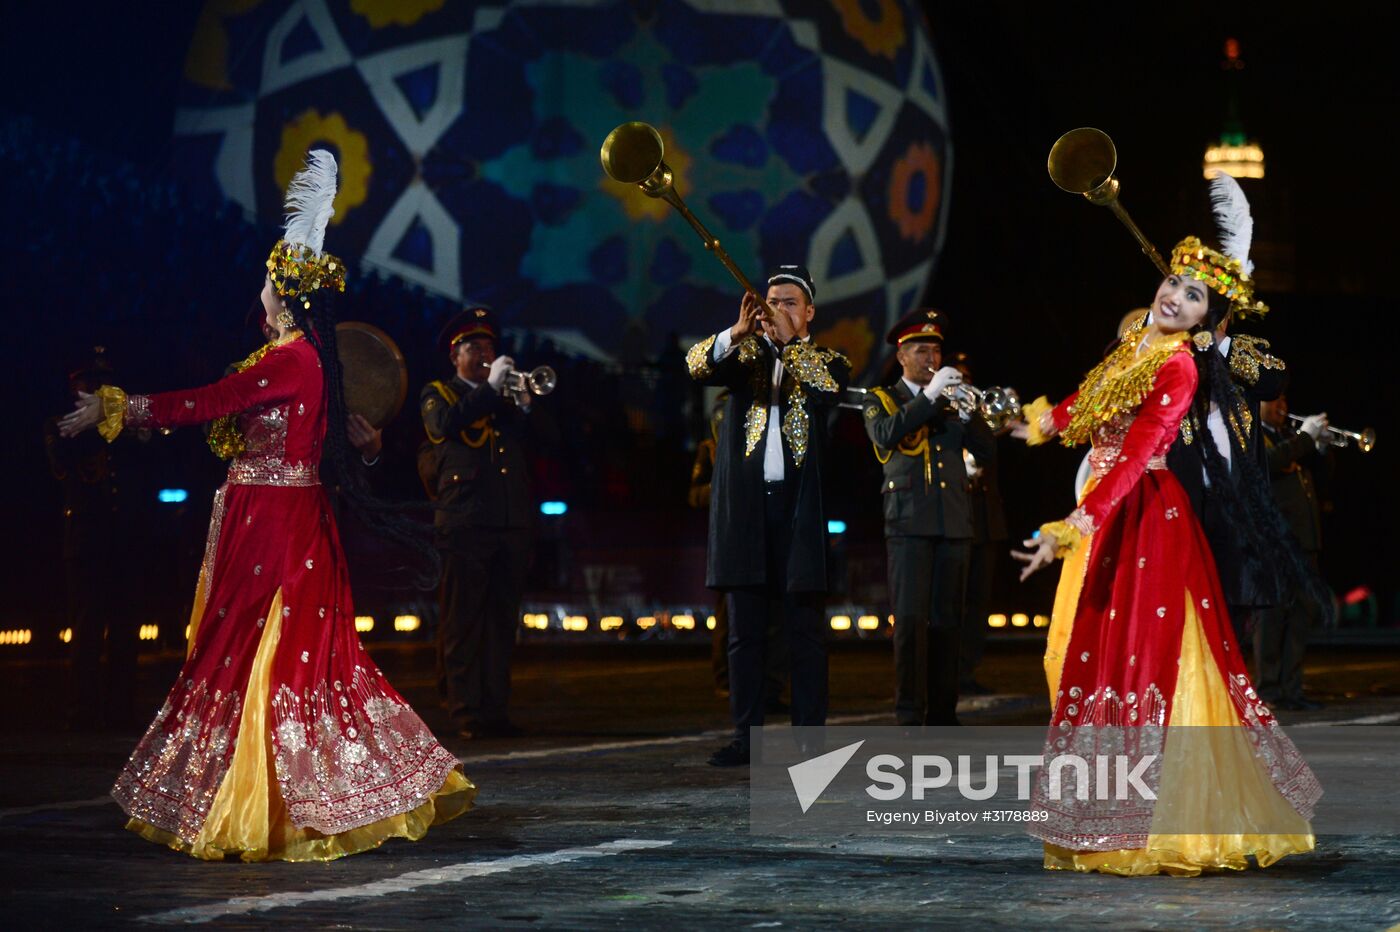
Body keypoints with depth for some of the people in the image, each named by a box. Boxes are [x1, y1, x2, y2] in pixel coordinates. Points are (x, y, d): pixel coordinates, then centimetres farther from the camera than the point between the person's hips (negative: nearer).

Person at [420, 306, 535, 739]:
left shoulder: (505, 397, 23)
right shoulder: (437, 394, 10)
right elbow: (444, 425, -13)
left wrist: (523, 404, -2)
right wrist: (490, 388, -13)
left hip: (511, 524, 5)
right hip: (464, 522, -5)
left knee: (502, 622, 4)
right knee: (462, 622, -5)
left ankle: (495, 709, 7)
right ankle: (465, 712, -5)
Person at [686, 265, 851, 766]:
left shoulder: (826, 361, 10)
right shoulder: (745, 354, 12)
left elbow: (829, 388, -13)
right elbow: (697, 365, -8)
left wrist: (787, 340, -20)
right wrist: (737, 332, -25)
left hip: (797, 508, -2)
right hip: (743, 507, 2)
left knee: (805, 631, -1)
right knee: (744, 632, 4)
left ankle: (810, 738, 2)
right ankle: (746, 736, 8)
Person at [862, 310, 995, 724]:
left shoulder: (950, 399, 19)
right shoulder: (880, 400, 11)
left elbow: (988, 453, 10)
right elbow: (885, 434, -12)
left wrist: (967, 413, -7)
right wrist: (929, 396, -16)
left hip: (954, 521, 3)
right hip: (909, 521, -3)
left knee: (947, 620, 3)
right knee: (910, 618, -11)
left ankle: (942, 711, 7)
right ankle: (909, 714, -11)